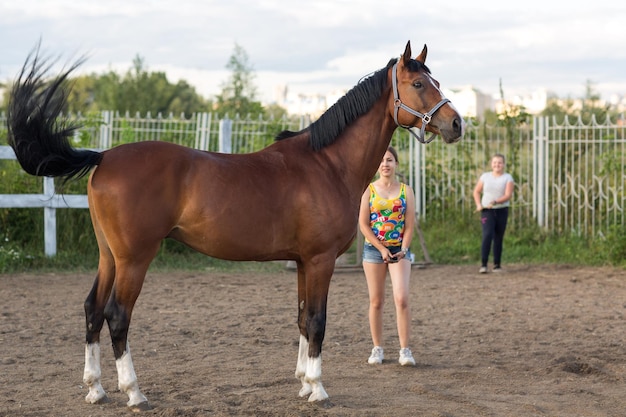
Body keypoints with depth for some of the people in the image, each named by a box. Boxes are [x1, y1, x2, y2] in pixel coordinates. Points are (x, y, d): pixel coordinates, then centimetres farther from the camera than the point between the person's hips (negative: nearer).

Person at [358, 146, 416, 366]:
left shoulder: (406, 191, 4)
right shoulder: (369, 190, 2)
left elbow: (409, 225, 0)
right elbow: (363, 225, -3)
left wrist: (403, 249, -13)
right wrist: (382, 249, -10)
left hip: (399, 250, 0)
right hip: (374, 249, 0)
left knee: (401, 298, -14)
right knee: (376, 301, 4)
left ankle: (405, 350, -11)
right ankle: (377, 348, 14)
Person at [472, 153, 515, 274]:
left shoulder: (508, 178, 0)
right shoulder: (485, 176, 6)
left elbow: (508, 195, -11)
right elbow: (476, 191, 16)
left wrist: (495, 202, -25)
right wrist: (478, 205, 0)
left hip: (502, 210, 0)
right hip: (487, 211, 0)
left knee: (499, 238, 6)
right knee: (487, 235, -17)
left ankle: (497, 264, 16)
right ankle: (483, 264, -19)